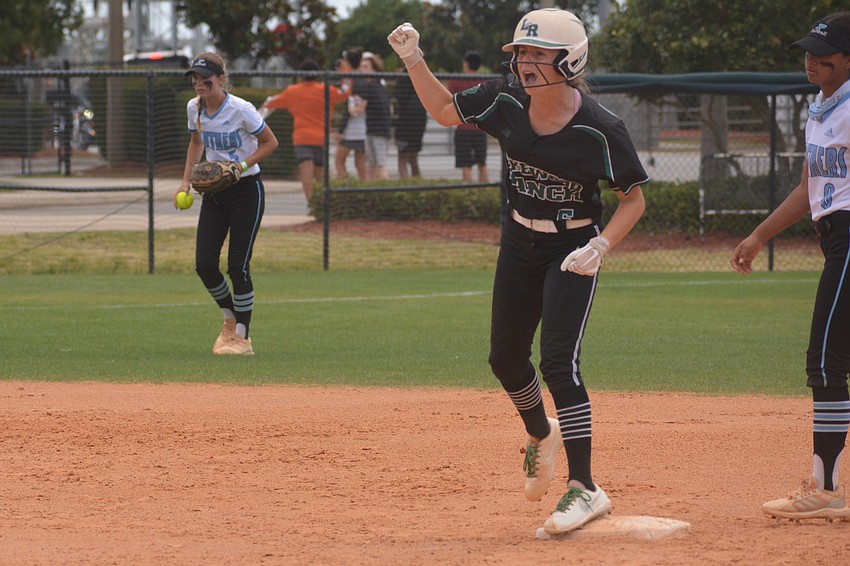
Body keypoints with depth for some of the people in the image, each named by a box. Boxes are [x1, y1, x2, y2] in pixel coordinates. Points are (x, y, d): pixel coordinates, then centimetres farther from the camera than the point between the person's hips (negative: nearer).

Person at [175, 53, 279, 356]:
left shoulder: (241, 109, -18)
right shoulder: (194, 108, 0)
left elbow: (270, 142, -8)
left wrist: (242, 166, -20)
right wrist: (186, 180, 8)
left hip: (246, 190, -6)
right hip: (214, 192, 6)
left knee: (238, 266, -8)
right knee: (204, 264, -2)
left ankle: (242, 337, 4)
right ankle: (231, 318, 23)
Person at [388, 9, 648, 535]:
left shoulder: (600, 129, -23)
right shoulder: (506, 100, -10)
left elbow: (634, 199, -13)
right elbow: (445, 110, 6)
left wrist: (601, 245, -28)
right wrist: (414, 59, -8)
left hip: (573, 248, -6)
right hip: (520, 240, 6)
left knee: (557, 360, -18)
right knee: (505, 356, 13)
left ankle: (585, 488, -14)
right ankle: (541, 435, 44)